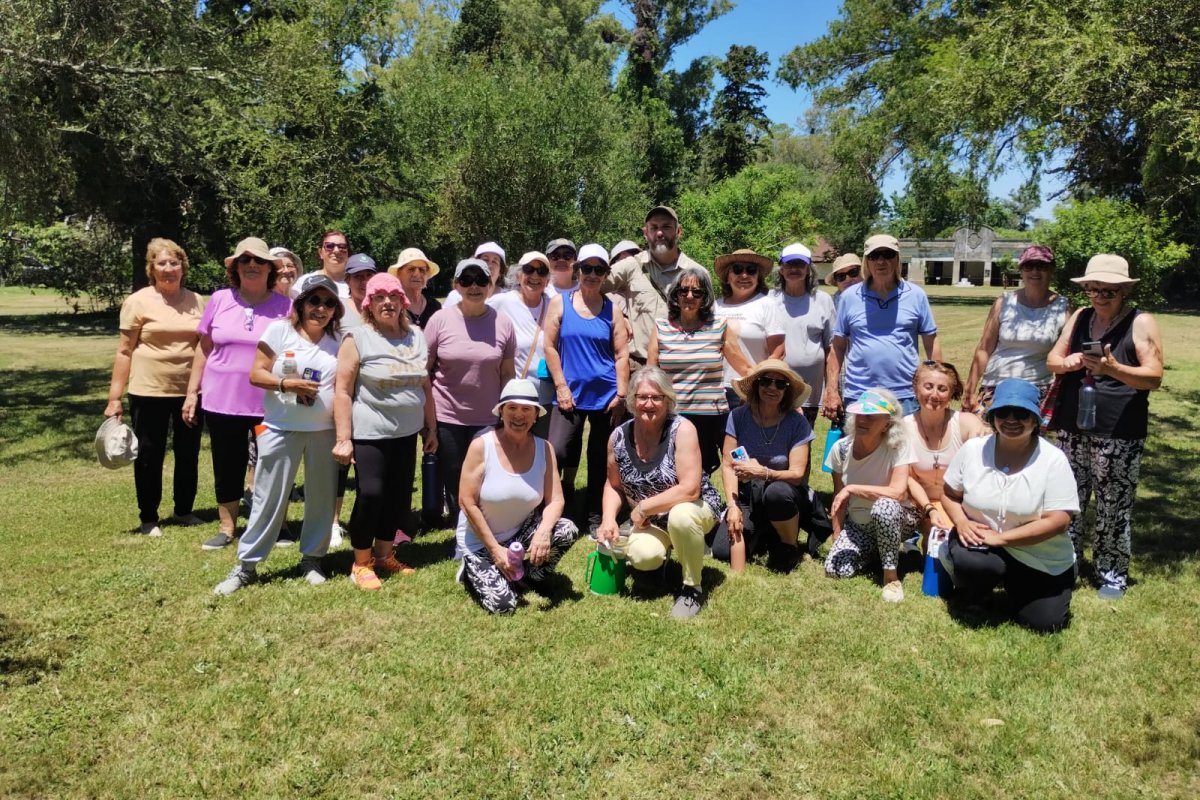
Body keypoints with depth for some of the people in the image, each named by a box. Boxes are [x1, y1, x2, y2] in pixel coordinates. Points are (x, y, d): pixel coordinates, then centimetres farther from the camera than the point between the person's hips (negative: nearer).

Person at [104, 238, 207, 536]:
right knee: (149, 457, 8)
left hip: (190, 391, 3)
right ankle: (148, 518, 21)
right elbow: (124, 352, -5)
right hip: (149, 393, -3)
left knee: (188, 454, 14)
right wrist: (114, 397, -8)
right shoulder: (138, 301, -5)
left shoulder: (197, 301, 5)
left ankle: (184, 511, 30)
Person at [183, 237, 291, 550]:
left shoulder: (284, 306, -3)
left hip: (270, 404, -2)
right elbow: (204, 348, 9)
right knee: (227, 467, 12)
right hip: (221, 401, 2)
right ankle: (226, 528, 27)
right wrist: (192, 391, 8)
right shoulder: (220, 300, 2)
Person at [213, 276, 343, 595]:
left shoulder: (338, 341, 5)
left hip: (324, 431, 2)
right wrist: (286, 383, -21)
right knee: (268, 497, 4)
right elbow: (256, 374, -4)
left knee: (321, 498, 9)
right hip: (281, 429, -2)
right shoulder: (280, 330, -3)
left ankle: (312, 558, 26)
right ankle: (246, 564, 15)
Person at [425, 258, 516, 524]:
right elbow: (424, 370, 2)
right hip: (446, 418, 0)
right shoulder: (440, 320, -3)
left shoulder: (503, 323, 0)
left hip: (489, 419, 0)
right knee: (453, 484, 10)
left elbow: (507, 374, 6)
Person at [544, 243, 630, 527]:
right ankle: (566, 489, 13)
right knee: (557, 451, -16)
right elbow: (550, 347, 0)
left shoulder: (612, 309, 5)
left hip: (606, 396, 1)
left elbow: (622, 354, 2)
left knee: (600, 458, 7)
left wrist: (621, 395, -4)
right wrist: (561, 386, -7)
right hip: (570, 393, -1)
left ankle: (594, 514, 22)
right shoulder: (560, 303, 3)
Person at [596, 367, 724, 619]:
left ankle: (692, 588, -12)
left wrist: (642, 507, -22)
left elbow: (689, 490, -28)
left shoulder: (682, 429, -22)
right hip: (649, 521, 4)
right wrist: (608, 519, -11)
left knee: (680, 516, -38)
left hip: (694, 509, -3)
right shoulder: (619, 437, -8)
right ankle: (663, 548, 14)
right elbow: (614, 485, 6)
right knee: (642, 557, -27)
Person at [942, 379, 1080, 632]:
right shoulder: (973, 449, -7)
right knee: (968, 561, -33)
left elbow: (1058, 521, -20)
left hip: (1041, 560, 0)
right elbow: (950, 495, 3)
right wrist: (961, 522, -19)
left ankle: (1011, 585, 28)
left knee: (1044, 624, -5)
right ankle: (971, 598, 4)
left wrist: (1000, 538, -25)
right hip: (981, 541, 0)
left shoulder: (1053, 460, -16)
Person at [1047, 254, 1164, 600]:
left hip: (1118, 435, -4)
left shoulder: (1141, 322, -5)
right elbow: (1052, 360, 11)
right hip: (1072, 428, 5)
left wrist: (1113, 368, -29)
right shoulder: (1080, 317, 9)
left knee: (1113, 509, 2)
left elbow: (1154, 377, -11)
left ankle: (1113, 574, 15)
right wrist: (1066, 362, -13)